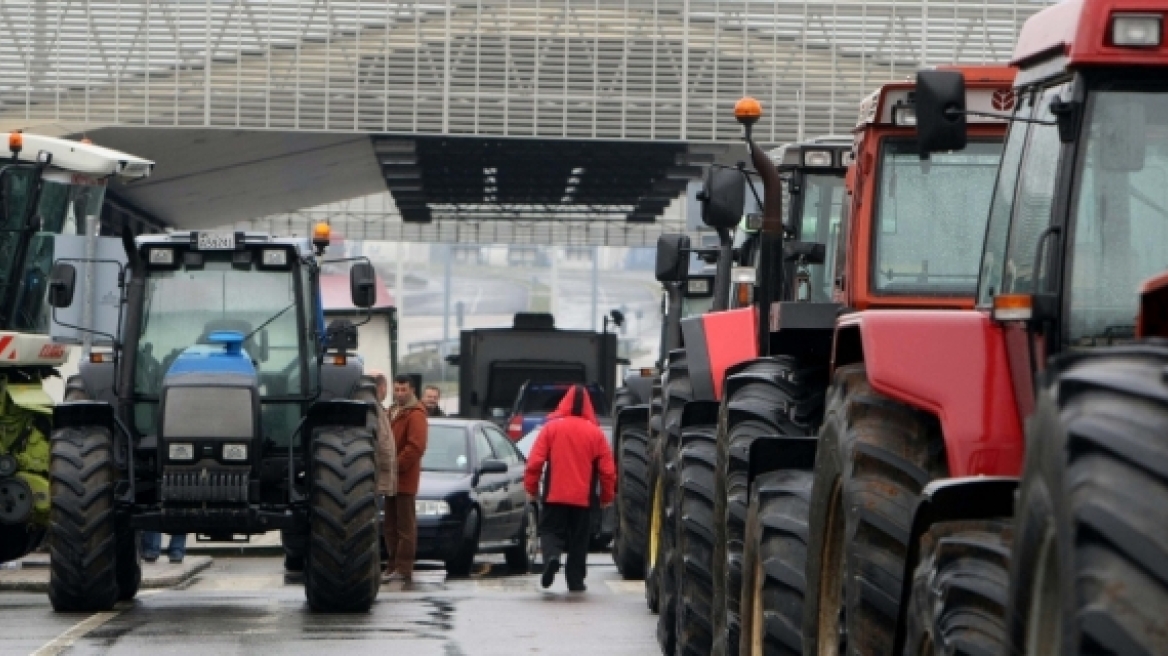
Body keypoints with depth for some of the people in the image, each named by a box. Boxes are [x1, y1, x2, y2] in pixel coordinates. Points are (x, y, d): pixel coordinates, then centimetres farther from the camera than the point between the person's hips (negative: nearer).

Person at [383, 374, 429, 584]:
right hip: (391, 479, 9)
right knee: (391, 524, 11)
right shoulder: (393, 411, 20)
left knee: (405, 524, -6)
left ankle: (403, 568, -7)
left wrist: (397, 465, -18)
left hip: (405, 479, -9)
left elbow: (416, 446, -18)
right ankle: (393, 565, 16)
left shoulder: (415, 414, -9)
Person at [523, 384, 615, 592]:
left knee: (550, 530, 6)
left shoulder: (551, 427, -3)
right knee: (579, 539, 10)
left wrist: (531, 487, 6)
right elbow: (607, 469, 2)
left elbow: (535, 461, -5)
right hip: (583, 497, 1)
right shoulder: (595, 433, 0)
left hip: (554, 496, -1)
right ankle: (576, 580, 9)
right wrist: (607, 496, 13)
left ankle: (551, 556, -24)